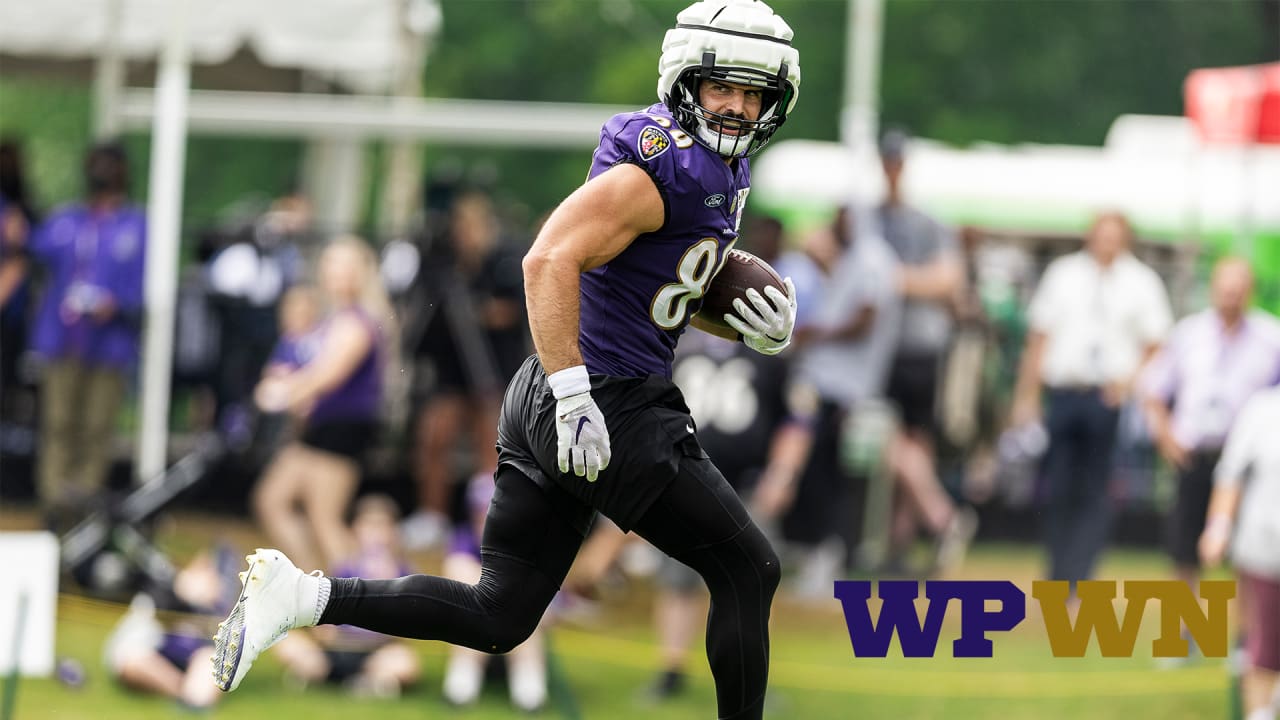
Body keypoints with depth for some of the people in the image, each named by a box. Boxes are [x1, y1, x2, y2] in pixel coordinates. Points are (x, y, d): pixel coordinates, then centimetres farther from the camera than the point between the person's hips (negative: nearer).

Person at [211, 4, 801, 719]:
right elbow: (550, 261, -27)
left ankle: (298, 595, 1)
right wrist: (573, 397, -31)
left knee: (496, 618, 9)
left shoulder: (724, 168, 15)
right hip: (611, 407, -10)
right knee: (748, 572, 1)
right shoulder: (660, 165, -16)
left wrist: (762, 324, 7)